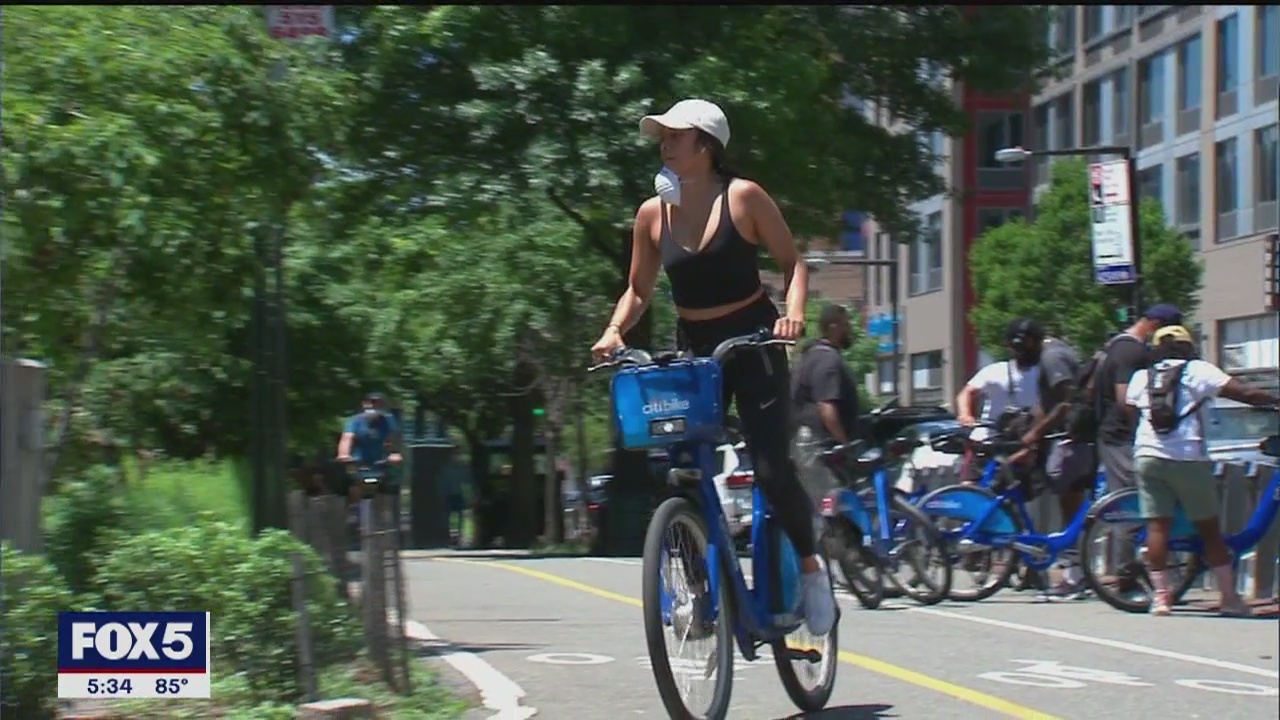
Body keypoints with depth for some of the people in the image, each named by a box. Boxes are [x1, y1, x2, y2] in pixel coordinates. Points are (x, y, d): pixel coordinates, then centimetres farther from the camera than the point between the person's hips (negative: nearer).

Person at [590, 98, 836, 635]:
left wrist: (793, 312, -21)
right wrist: (614, 331, -7)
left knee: (771, 470, -12)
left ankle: (809, 563, 14)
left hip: (752, 344, -4)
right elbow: (639, 289, 11)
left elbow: (792, 262, -3)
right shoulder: (653, 213, 3)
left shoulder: (743, 198, -7)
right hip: (692, 351, 4)